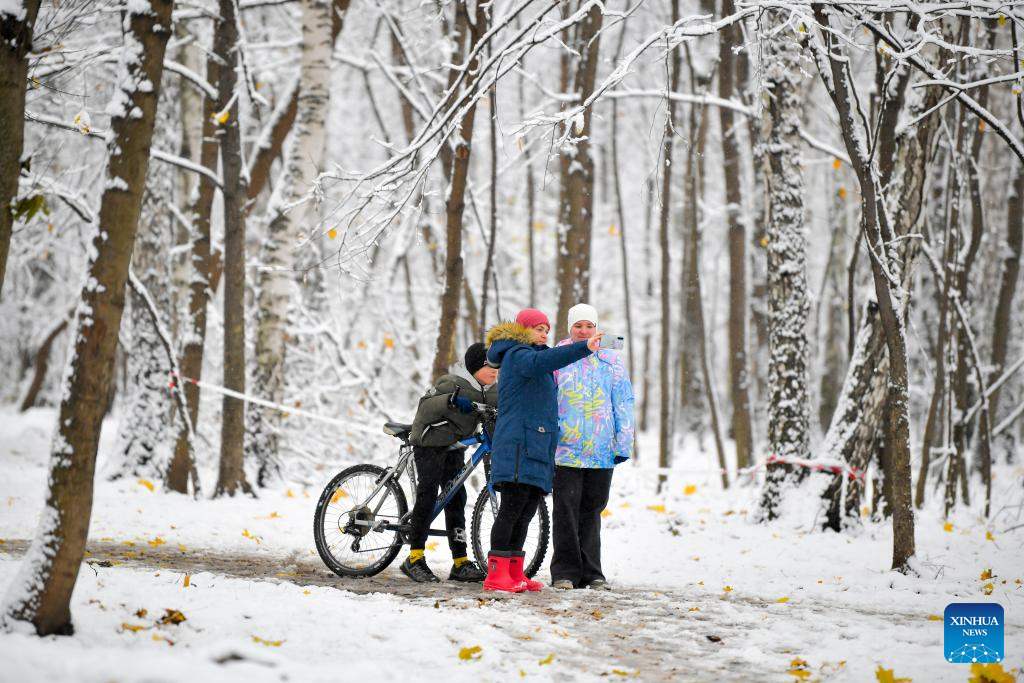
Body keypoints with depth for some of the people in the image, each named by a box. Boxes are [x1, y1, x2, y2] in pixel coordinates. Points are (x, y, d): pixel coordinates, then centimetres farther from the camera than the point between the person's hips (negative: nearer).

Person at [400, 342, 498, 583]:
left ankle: (461, 564, 4)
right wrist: (450, 401, -39)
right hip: (430, 443, -7)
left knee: (456, 499, 4)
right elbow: (425, 406, -24)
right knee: (427, 497, -12)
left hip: (453, 447, 7)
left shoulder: (493, 392, 3)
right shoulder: (453, 383, -19)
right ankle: (414, 559, -9)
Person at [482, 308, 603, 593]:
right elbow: (541, 361, -28)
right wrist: (584, 348, -38)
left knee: (526, 512, 8)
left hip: (536, 448, 10)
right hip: (517, 446, -10)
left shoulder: (528, 356, 26)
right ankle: (496, 575, -13)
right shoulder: (517, 355, -6)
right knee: (513, 507, -12)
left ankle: (515, 574, 12)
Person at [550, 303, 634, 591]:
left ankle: (591, 572, 13)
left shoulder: (611, 359, 8)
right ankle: (565, 572, 2)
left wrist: (623, 444, 5)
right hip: (565, 447, -2)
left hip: (601, 450, 2)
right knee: (566, 510, -4)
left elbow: (623, 402, 10)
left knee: (592, 510, 8)